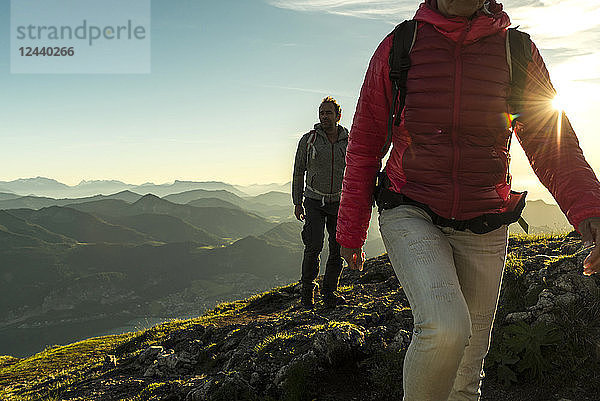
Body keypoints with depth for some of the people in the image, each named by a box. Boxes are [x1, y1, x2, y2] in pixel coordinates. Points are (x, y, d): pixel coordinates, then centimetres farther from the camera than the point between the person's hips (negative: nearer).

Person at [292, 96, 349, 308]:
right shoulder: (308, 139, -3)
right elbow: (298, 172, 2)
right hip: (314, 201, -2)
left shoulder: (348, 141, 2)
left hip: (339, 203, 2)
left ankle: (329, 292, 16)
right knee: (313, 247, -13)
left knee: (338, 250, 2)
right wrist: (297, 202, -1)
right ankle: (307, 290, 6)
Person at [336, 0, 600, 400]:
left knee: (467, 365, 11)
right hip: (411, 217, -2)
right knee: (446, 330, -27)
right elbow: (364, 146, 2)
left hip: (482, 230, 3)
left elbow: (554, 145, -4)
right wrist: (350, 231, 4)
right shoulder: (397, 48, -4)